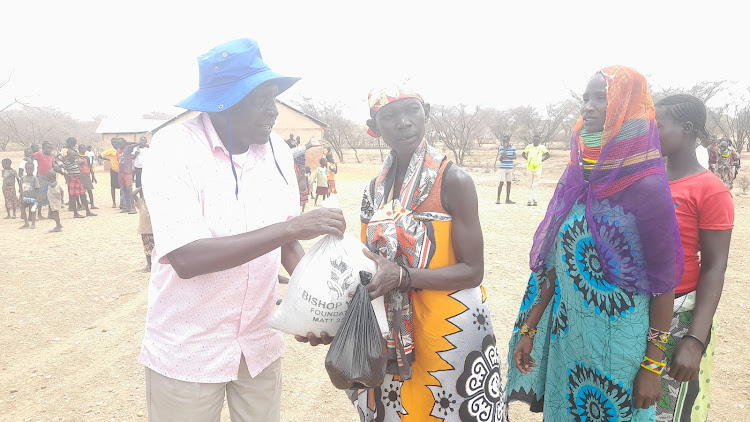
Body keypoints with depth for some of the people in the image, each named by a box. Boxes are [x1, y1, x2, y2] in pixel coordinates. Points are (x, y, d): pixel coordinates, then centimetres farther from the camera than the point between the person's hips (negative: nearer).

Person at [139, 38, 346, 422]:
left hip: (260, 343, 5)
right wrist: (292, 227, -30)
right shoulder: (174, 148, -17)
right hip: (188, 348, -4)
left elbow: (285, 242, 6)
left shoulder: (277, 150, -1)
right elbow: (186, 258, -27)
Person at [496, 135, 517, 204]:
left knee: (509, 183, 6)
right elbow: (501, 158, -15)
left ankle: (507, 199, 12)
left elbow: (514, 157, -3)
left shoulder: (513, 148, 5)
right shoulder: (501, 147, -4)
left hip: (510, 168, 4)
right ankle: (498, 199, -4)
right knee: (501, 182, -8)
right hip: (503, 167, -4)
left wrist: (506, 157, -13)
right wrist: (505, 148, -14)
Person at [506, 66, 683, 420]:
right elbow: (552, 263, 5)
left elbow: (663, 282, -12)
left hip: (618, 343, -5)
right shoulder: (575, 181, 2)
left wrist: (653, 366, -9)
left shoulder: (646, 186, -15)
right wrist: (529, 329, 8)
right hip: (564, 333, 6)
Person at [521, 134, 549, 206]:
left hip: (538, 169, -2)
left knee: (534, 186, -4)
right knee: (530, 186, 6)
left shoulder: (542, 147, -3)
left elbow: (548, 155, 7)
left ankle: (530, 200, -6)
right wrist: (527, 160, 5)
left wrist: (541, 160, 0)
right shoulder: (529, 147, 1)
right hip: (529, 168, 2)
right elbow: (523, 154, 17)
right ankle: (534, 200, 15)